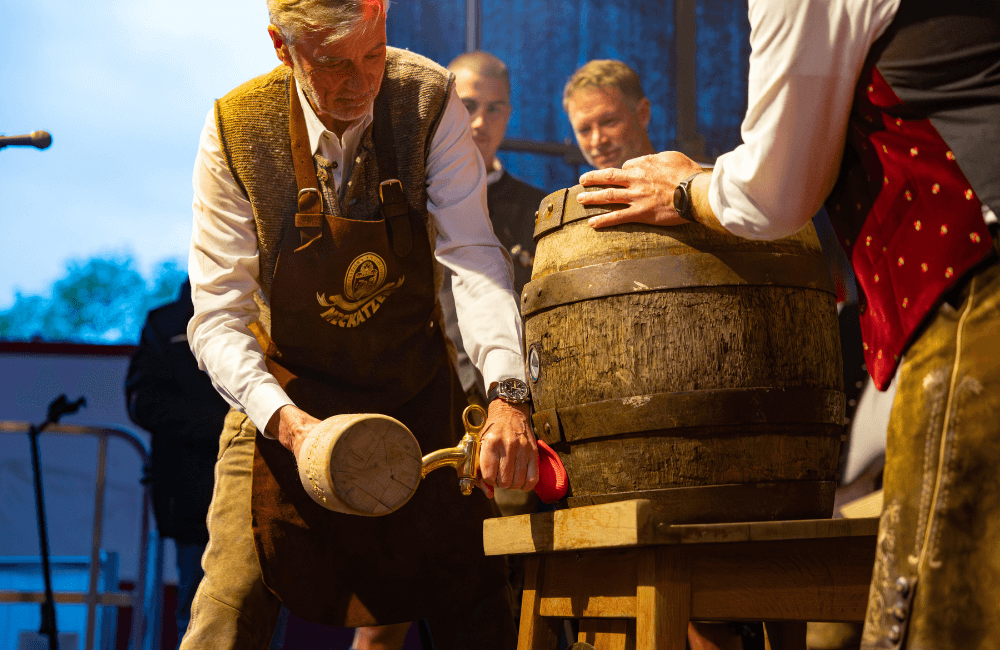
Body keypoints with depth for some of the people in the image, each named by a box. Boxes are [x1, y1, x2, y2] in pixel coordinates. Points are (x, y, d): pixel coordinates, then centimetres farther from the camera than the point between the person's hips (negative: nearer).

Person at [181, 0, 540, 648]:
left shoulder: (429, 99, -17)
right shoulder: (235, 131, -19)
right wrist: (289, 424, -37)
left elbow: (473, 256, -23)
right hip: (288, 397, -1)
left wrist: (507, 396, -40)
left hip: (416, 386, 2)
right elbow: (218, 317, -19)